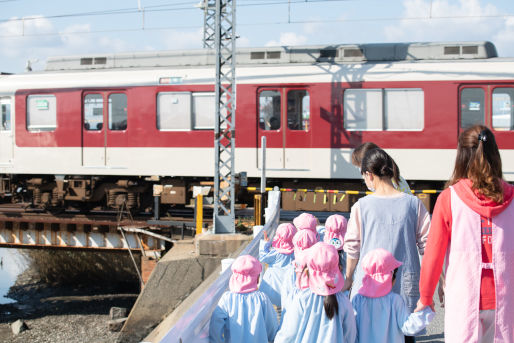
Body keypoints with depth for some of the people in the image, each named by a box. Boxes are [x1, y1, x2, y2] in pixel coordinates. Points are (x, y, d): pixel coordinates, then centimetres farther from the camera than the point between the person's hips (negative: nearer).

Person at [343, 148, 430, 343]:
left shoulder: (362, 206, -5)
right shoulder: (413, 204, -2)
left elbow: (352, 248, 2)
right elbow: (427, 244, 0)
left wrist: (348, 278, 17)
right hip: (405, 285, 1)